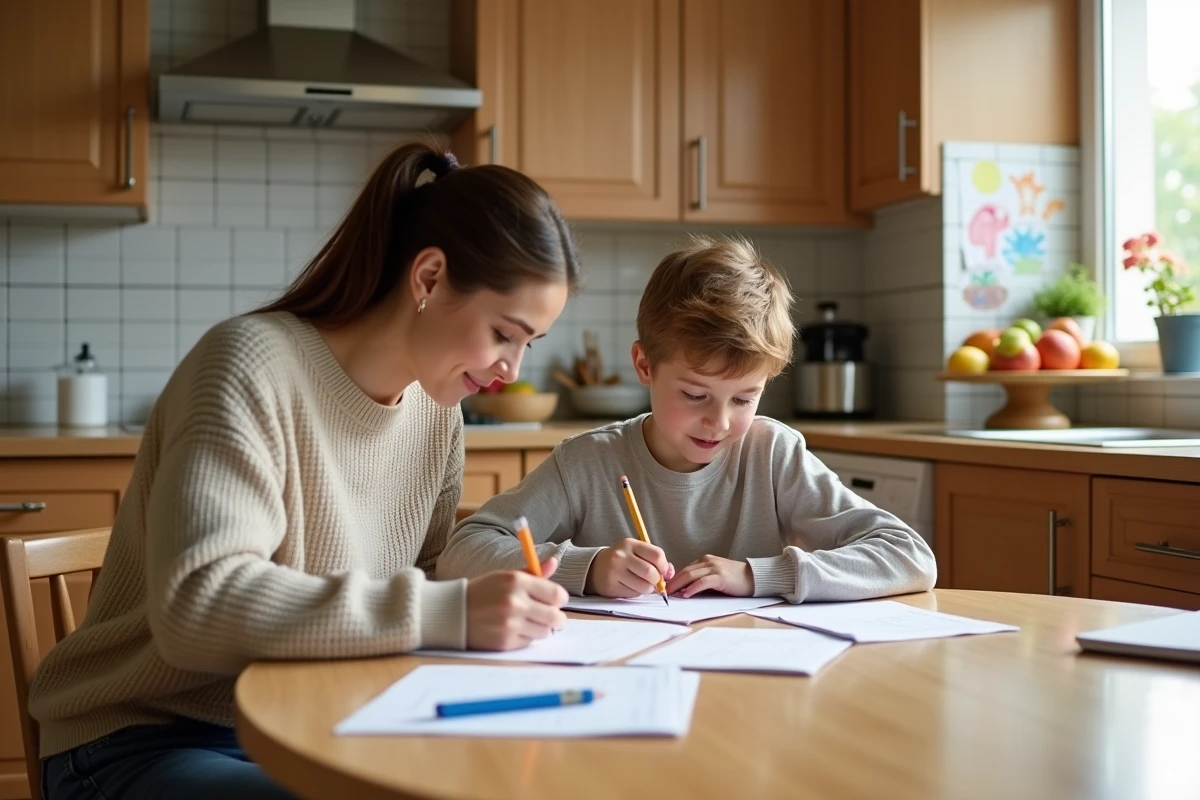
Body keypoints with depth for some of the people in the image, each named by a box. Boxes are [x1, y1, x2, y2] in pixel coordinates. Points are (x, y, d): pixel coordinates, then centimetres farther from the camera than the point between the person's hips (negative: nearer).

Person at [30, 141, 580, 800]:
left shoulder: (435, 408, 2)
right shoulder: (254, 365, -20)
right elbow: (196, 605, -31)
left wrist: (495, 596, -11)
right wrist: (447, 613, -35)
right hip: (148, 740, -7)